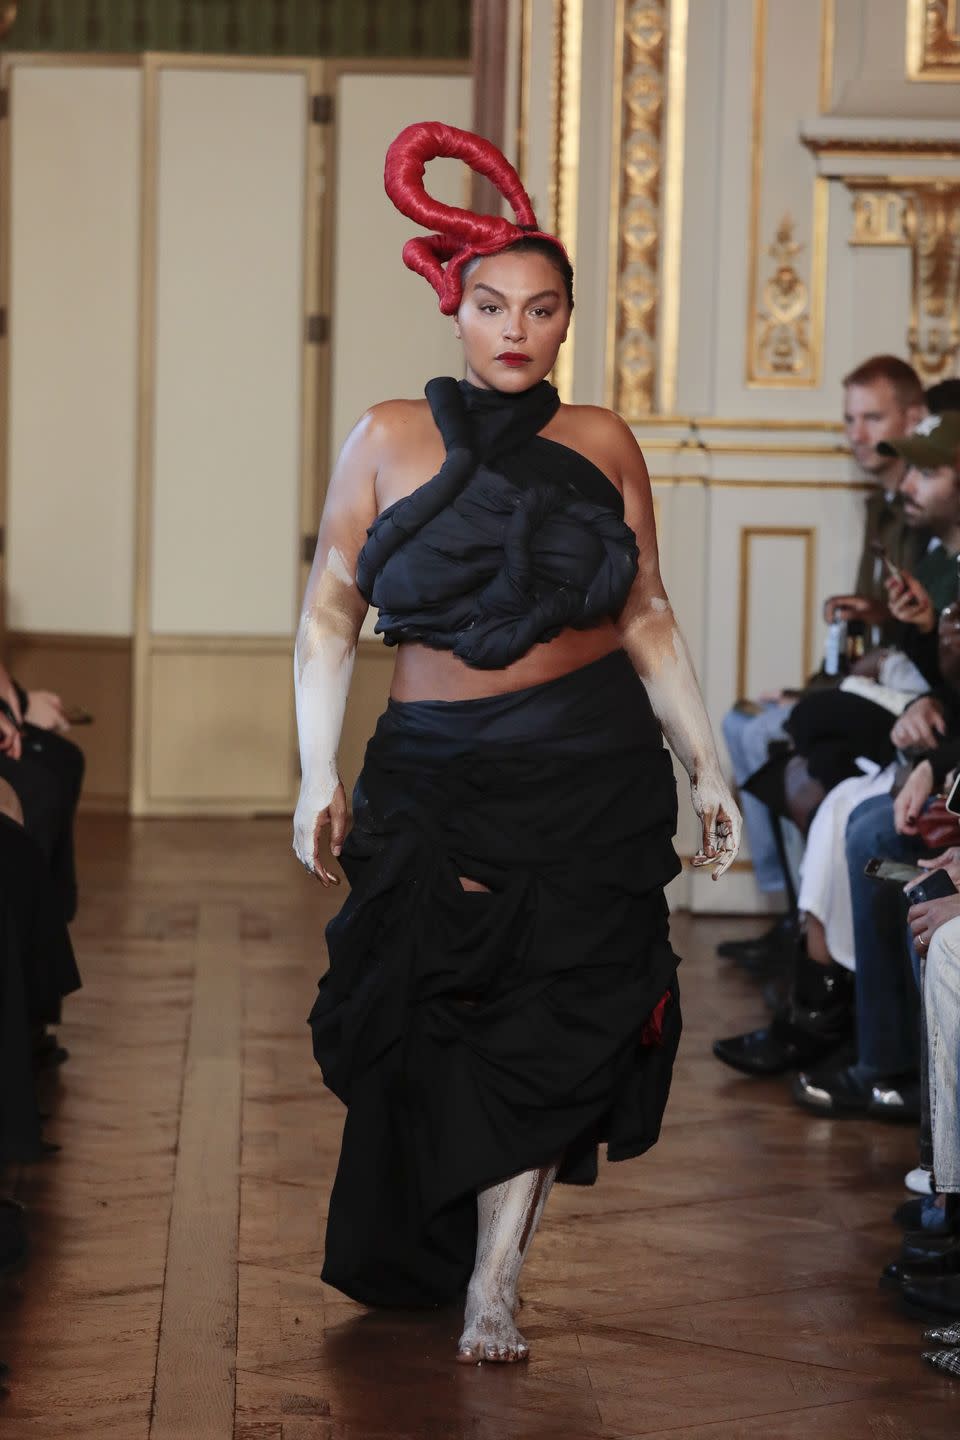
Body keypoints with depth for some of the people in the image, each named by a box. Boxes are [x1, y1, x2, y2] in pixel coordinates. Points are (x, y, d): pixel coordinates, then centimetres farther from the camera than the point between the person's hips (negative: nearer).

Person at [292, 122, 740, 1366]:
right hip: (435, 774, 0)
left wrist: (707, 771, 5)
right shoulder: (390, 440, 1)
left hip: (591, 772, 0)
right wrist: (320, 776, -8)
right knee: (431, 1026, 3)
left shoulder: (603, 447, 4)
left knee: (549, 1031, -4)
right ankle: (415, 1275, 24)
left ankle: (492, 1290, 2)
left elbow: (647, 622, 9)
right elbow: (329, 615, 0)